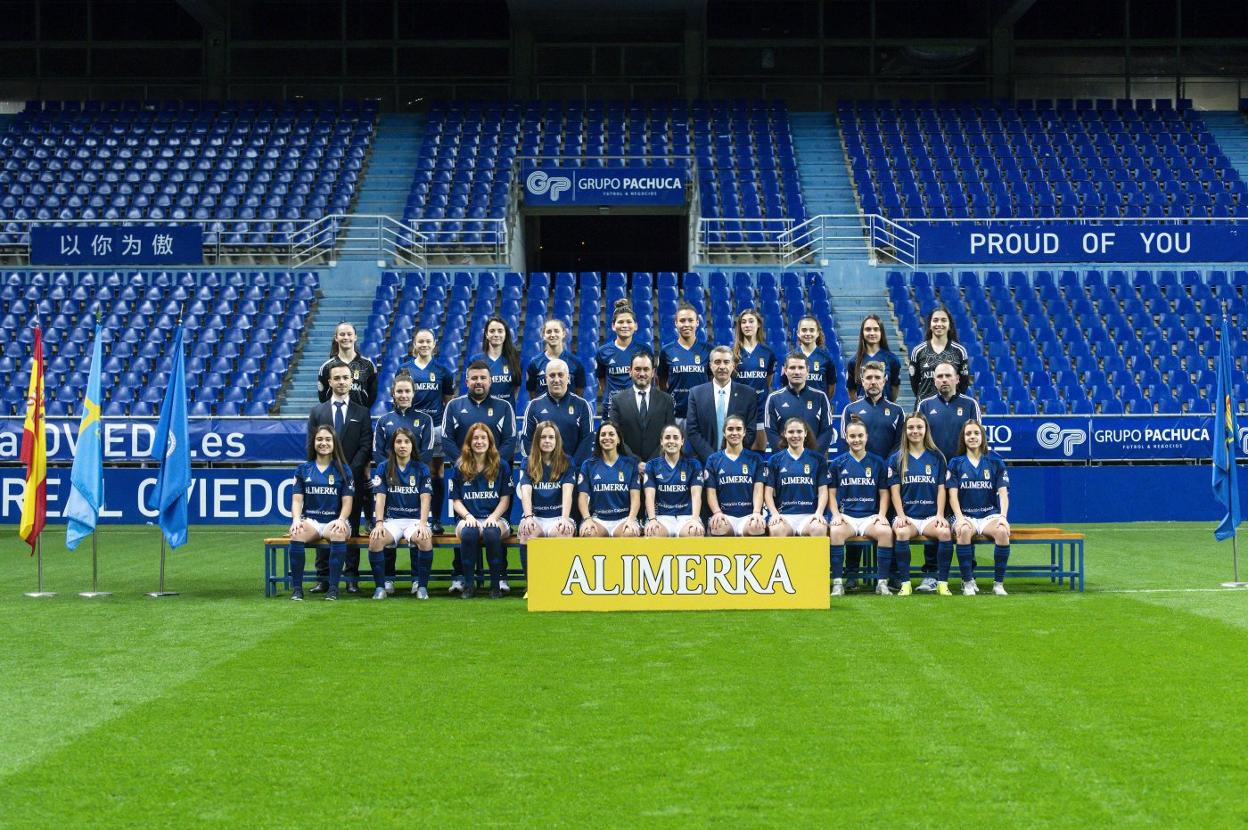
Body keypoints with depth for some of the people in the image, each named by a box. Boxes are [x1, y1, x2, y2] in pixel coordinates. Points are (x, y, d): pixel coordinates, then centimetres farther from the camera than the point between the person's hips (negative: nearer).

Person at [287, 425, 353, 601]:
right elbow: (297, 499, 6)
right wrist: (296, 519, -15)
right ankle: (296, 588, -28)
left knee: (339, 533, -38)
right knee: (296, 533, -35)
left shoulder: (343, 470, 10)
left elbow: (347, 502, 4)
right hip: (310, 520, 1)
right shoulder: (303, 469, 14)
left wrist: (341, 519, -17)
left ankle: (333, 587, -33)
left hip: (334, 521, -1)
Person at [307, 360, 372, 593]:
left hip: (353, 480, -1)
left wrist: (349, 472, -10)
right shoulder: (317, 412, 10)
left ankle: (351, 578, 2)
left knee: (352, 529, 0)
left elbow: (365, 447, 1)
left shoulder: (362, 413, 8)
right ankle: (323, 577, 3)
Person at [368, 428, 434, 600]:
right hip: (391, 519, 0)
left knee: (425, 540, -35)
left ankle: (421, 585, -18)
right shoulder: (383, 468, 7)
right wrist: (379, 523, -16)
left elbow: (425, 498, -3)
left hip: (415, 519, 0)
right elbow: (380, 497, -1)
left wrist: (423, 524, -18)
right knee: (375, 540, -32)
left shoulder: (421, 469, 6)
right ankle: (384, 584, -16)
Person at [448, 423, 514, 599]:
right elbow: (456, 500, 9)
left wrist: (493, 517, -11)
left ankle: (497, 583, -22)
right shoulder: (459, 468, 10)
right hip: (469, 518, 1)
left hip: (495, 518, -1)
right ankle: (469, 583, -24)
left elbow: (505, 499, 6)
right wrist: (467, 516, -10)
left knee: (491, 533, -37)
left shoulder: (501, 466, 9)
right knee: (468, 533, -37)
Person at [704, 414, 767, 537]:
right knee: (718, 527, -38)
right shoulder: (713, 459, 15)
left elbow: (758, 489, 4)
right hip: (724, 514, 0)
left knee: (757, 527, -38)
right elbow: (711, 491, 7)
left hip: (749, 514, 0)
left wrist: (756, 513, -16)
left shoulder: (755, 459, 15)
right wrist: (717, 513, -14)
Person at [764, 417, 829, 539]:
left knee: (819, 529, -35)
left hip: (809, 514, 0)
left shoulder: (817, 459, 14)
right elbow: (768, 492, 9)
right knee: (776, 530, -36)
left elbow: (823, 491, 9)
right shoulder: (775, 459, 13)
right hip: (783, 514, 0)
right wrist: (775, 514, -8)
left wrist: (819, 513, -8)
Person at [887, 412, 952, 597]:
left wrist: (940, 515, -4)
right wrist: (901, 516, -9)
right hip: (907, 516, -1)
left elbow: (941, 489, 9)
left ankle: (942, 583, -22)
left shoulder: (936, 457, 13)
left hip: (931, 515, 1)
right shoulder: (896, 459, 11)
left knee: (944, 532, -32)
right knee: (902, 533, -35)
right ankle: (905, 583, -27)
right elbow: (895, 490, 5)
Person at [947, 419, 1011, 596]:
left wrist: (1003, 516, -15)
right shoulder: (956, 463, 8)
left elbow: (1003, 492, 2)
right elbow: (953, 494, -1)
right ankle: (968, 582, -25)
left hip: (990, 515, 1)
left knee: (1002, 531, -34)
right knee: (964, 531, -37)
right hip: (965, 515, -1)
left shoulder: (995, 461, 9)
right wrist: (959, 518, -18)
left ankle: (999, 583, -22)